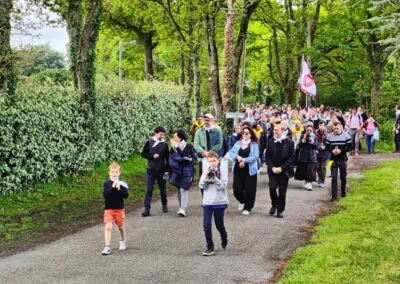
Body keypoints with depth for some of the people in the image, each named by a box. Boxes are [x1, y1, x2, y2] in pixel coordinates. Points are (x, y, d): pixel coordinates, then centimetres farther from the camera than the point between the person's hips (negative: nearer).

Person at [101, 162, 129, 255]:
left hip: (119, 209, 1)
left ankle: (122, 242, 41)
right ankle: (107, 247, -14)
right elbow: (105, 195, -17)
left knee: (121, 227, 15)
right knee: (108, 227, -14)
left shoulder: (122, 184, -1)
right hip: (108, 209, -1)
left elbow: (126, 195, -10)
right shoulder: (107, 184, -3)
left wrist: (119, 189, -21)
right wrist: (113, 187, -25)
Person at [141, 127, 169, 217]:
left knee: (163, 189, 13)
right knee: (149, 190, -5)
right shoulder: (149, 143, 0)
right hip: (151, 170, -1)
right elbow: (143, 154, 1)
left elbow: (167, 158, 3)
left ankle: (164, 205, 31)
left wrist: (167, 170, -2)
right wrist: (152, 156, -13)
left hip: (161, 171, 1)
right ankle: (147, 209, -6)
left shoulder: (165, 145, 1)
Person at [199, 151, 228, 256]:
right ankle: (210, 247, 5)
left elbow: (223, 185, -12)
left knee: (219, 225, 9)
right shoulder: (206, 171, 6)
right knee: (206, 225, -5)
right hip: (207, 202, 2)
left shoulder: (222, 170, -4)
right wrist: (206, 177, -16)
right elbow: (201, 185, 0)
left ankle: (224, 239, 40)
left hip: (219, 202, -2)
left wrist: (214, 178, -23)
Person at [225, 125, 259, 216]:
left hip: (249, 170, -3)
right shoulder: (237, 143, 9)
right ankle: (242, 202, 32)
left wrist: (244, 160, -21)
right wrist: (237, 157, -18)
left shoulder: (254, 145, -1)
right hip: (238, 169, 3)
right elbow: (231, 152, 2)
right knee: (237, 189, 2)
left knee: (249, 190, -1)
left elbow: (255, 156, -12)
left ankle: (247, 208, 14)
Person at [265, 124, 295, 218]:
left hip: (284, 171, -1)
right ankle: (274, 205, 10)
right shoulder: (270, 142, 4)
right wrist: (272, 167, -9)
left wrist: (281, 168, -12)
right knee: (272, 187, -15)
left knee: (282, 191, 0)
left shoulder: (289, 142, -3)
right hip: (273, 170, 1)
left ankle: (280, 210, 13)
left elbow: (292, 157, -4)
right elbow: (267, 157, 5)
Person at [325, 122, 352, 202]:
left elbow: (350, 147, -5)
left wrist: (341, 150, -18)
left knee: (343, 177, 11)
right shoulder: (329, 136, 1)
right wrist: (332, 150, -16)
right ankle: (334, 195, -3)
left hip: (343, 159, 0)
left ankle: (343, 191, 32)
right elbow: (326, 147, 5)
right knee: (334, 178, -4)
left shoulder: (346, 135, -4)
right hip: (333, 160, 1)